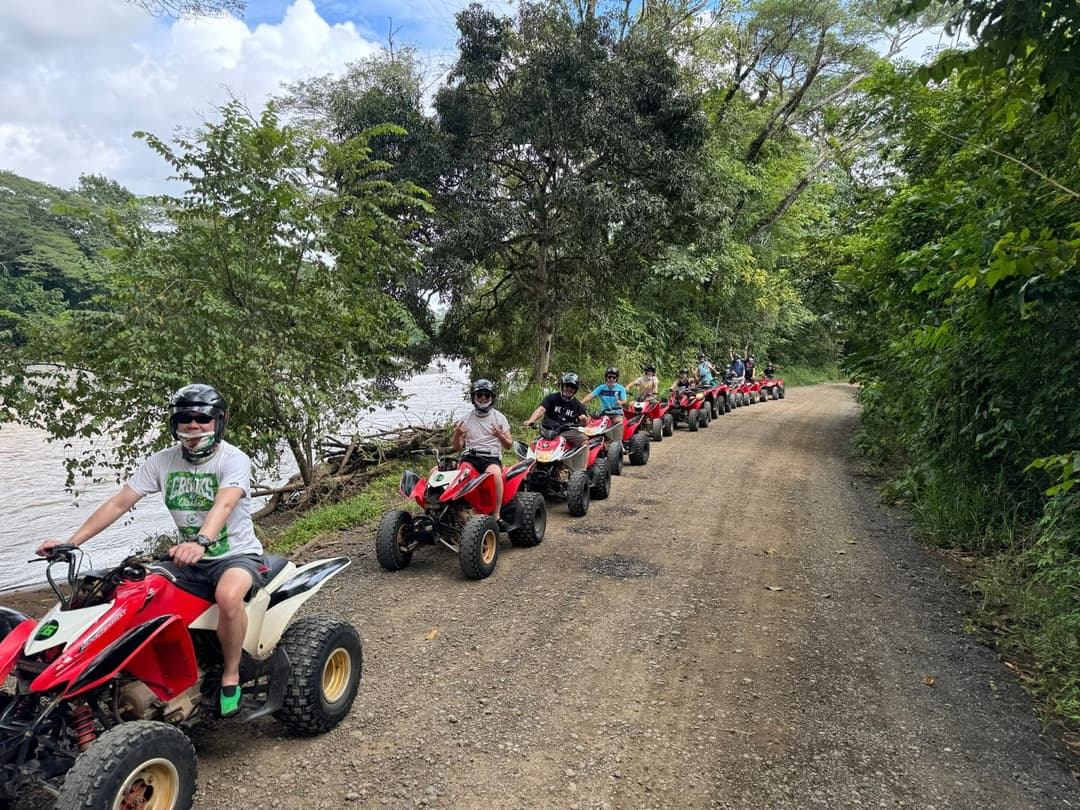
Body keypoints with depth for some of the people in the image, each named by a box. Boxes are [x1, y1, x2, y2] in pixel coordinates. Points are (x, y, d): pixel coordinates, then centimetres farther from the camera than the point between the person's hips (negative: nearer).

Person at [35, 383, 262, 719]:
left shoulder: (234, 460, -14)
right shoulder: (163, 461, 2)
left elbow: (223, 504, -33)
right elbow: (118, 503, 1)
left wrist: (201, 542, -51)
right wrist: (71, 541, -9)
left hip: (236, 554, -5)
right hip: (188, 557, 6)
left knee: (228, 596, -36)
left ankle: (230, 676, -12)